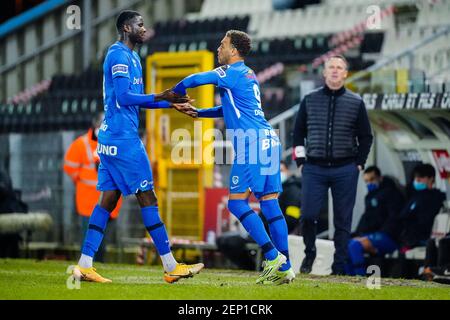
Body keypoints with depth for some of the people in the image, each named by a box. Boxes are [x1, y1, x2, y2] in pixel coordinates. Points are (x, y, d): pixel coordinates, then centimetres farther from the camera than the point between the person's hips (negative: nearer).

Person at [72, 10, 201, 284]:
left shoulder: (131, 57, 19)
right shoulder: (120, 56, -12)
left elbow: (136, 99, 25)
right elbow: (124, 97, -20)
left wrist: (172, 104, 19)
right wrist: (160, 98, -23)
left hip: (111, 138, 10)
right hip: (123, 138, -10)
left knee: (108, 199, 7)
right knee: (148, 198, -6)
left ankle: (84, 266, 4)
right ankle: (171, 267, -3)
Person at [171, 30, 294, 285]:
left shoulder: (233, 72, -6)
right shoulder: (248, 75, 23)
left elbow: (194, 80, -8)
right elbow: (229, 109, 34)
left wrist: (173, 95, 11)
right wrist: (196, 112, 27)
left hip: (252, 144, -9)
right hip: (269, 142, 9)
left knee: (237, 202, -6)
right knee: (270, 204, 6)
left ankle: (272, 256, -11)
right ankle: (285, 268, 3)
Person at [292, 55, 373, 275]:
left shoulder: (356, 103, 5)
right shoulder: (310, 100, 7)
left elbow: (366, 137, 10)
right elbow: (298, 132, 13)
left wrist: (359, 164, 3)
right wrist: (301, 161, 5)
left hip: (345, 170, 0)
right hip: (314, 169, 0)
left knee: (343, 220, 1)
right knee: (308, 215, -8)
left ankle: (339, 265, 8)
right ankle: (309, 254, 15)